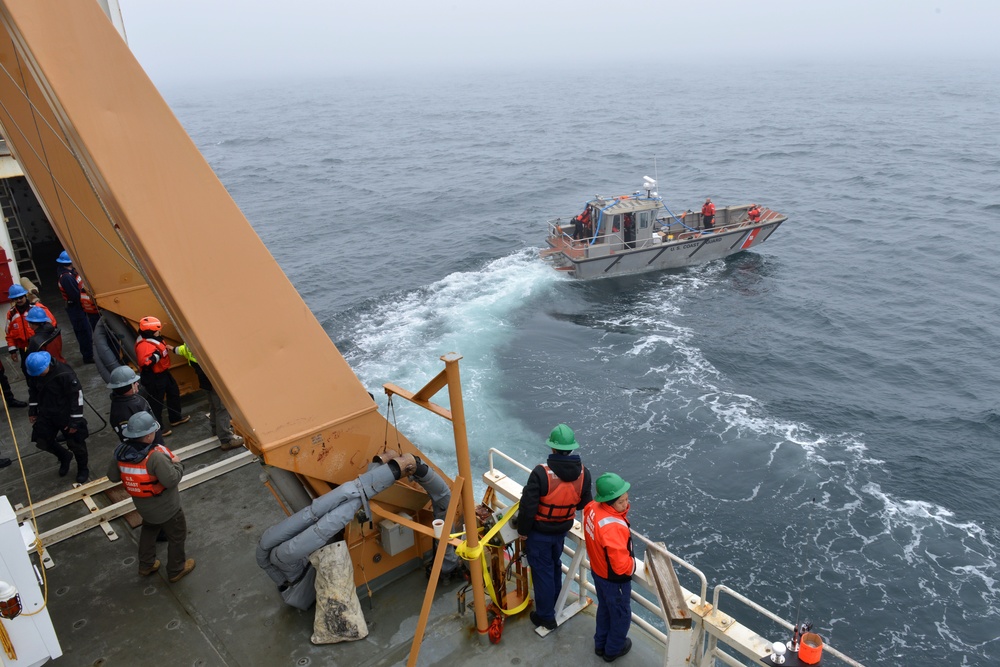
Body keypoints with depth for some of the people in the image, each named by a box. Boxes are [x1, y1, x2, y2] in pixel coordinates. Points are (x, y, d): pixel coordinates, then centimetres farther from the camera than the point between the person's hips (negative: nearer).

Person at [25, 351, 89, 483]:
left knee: (76, 444, 6)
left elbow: (77, 396, -22)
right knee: (42, 441, 9)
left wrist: (74, 421, -19)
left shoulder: (65, 374, -29)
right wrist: (32, 411, 13)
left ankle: (83, 470, 29)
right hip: (46, 414, 6)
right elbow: (32, 391, 11)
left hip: (66, 415, -6)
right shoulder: (34, 373, -9)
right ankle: (65, 456, 37)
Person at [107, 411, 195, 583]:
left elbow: (112, 476, 0)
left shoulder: (121, 452, -14)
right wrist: (178, 464, -19)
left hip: (143, 506, 7)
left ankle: (146, 565, 49)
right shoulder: (155, 456, -37)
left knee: (149, 530, 33)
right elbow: (172, 480, -35)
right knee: (177, 536, 17)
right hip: (166, 508, -7)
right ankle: (176, 570, 35)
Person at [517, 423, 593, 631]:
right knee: (555, 565, 28)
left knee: (542, 571, 11)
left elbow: (528, 507, -24)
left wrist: (523, 531, -8)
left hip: (540, 532, -5)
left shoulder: (541, 473, -30)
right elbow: (585, 503, 1)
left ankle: (546, 617, 25)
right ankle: (554, 602, 48)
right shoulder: (583, 473, -14)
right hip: (562, 530, 5)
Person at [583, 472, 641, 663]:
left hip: (597, 571, 8)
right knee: (621, 616, 21)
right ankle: (613, 650, 45)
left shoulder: (593, 508, -16)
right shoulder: (614, 529, -41)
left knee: (604, 608, 31)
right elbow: (621, 566, -34)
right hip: (614, 580, -7)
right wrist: (640, 567, -16)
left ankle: (600, 644, 53)